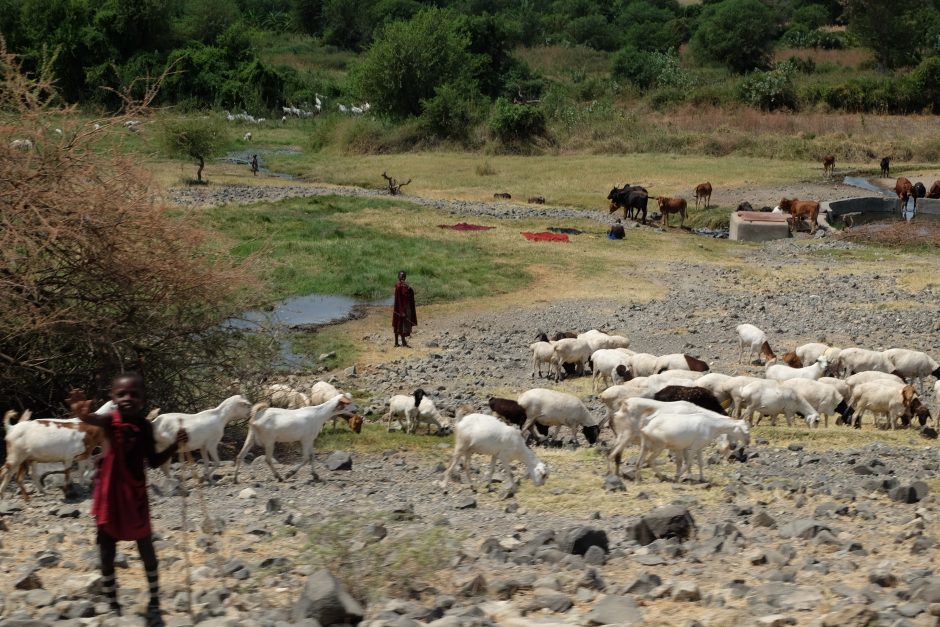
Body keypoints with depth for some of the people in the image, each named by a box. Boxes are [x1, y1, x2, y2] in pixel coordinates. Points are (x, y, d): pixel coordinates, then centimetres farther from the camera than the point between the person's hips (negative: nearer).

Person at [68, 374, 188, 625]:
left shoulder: (145, 426, -2)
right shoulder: (111, 421, -15)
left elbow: (154, 462, 10)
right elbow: (94, 419, -41)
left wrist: (175, 445, -7)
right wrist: (83, 415, -66)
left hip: (135, 494, 3)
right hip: (110, 494, -3)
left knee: (146, 550, 10)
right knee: (107, 554, 4)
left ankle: (154, 603, 23)